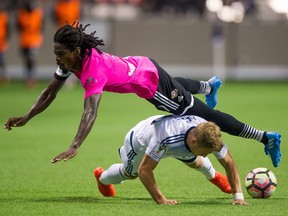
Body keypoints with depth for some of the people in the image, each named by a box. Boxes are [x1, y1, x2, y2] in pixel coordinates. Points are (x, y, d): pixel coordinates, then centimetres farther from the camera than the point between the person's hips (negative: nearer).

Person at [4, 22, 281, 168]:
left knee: (205, 116, 1)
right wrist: (26, 118, -13)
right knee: (179, 87, 41)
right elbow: (50, 92, -4)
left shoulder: (93, 71, -38)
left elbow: (90, 113, -49)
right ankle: (209, 86, 75)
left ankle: (267, 137, 11)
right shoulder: (70, 60, -14)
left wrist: (74, 148, -58)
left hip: (151, 83, -8)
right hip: (141, 65, 8)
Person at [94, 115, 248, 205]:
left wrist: (238, 195, -37)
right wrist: (160, 200, -47)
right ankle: (102, 177, 57)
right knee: (129, 174, 24)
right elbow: (144, 170, -45)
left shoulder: (210, 136, -38)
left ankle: (213, 176, 51)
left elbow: (228, 163, -29)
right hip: (139, 140, -3)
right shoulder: (166, 138, -54)